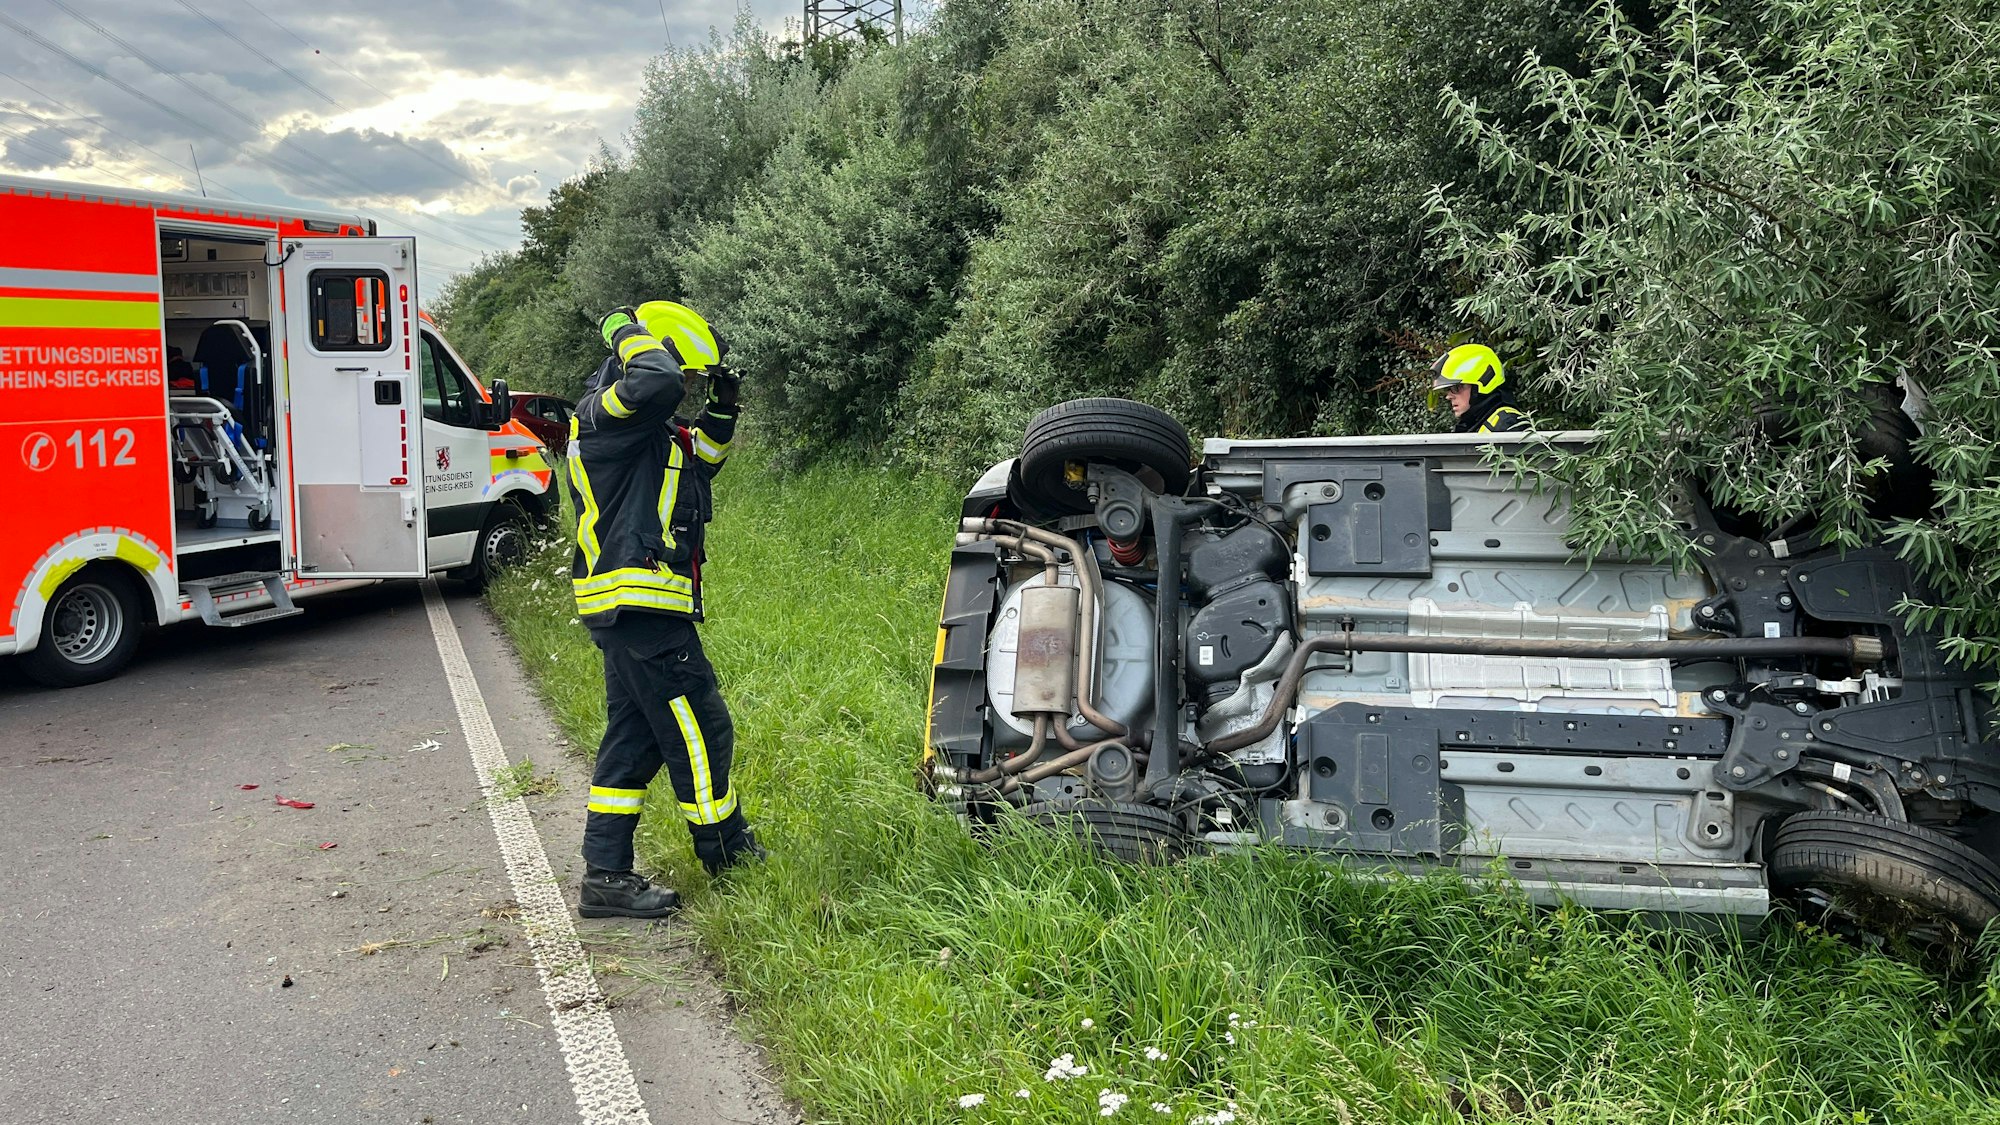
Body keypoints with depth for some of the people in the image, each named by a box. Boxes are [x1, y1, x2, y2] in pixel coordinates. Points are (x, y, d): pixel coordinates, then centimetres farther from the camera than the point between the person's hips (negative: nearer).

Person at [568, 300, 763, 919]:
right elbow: (658, 381, -33)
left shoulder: (650, 431, 19)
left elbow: (700, 464, 31)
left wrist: (720, 413, 16)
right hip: (642, 606, -11)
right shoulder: (610, 413, -12)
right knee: (699, 730, -1)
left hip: (628, 607, 11)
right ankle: (731, 858, 12)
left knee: (635, 738, 12)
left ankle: (606, 876, 15)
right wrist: (627, 332, -15)